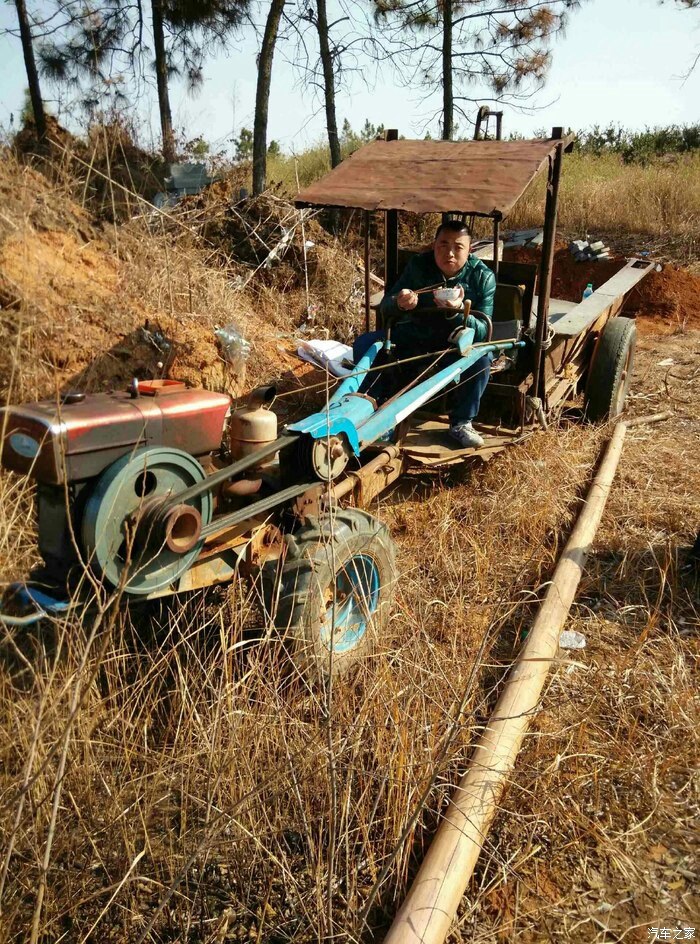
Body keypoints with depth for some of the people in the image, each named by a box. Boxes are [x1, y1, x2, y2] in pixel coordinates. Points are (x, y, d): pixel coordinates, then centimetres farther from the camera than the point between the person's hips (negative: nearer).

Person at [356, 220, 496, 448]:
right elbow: (385, 310, -11)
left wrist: (458, 312, -41)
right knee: (365, 344, -19)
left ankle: (461, 423, -14)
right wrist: (398, 304, -36)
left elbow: (482, 332, -20)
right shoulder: (418, 265, -11)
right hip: (414, 339, 2)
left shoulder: (483, 277, -15)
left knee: (482, 356, -33)